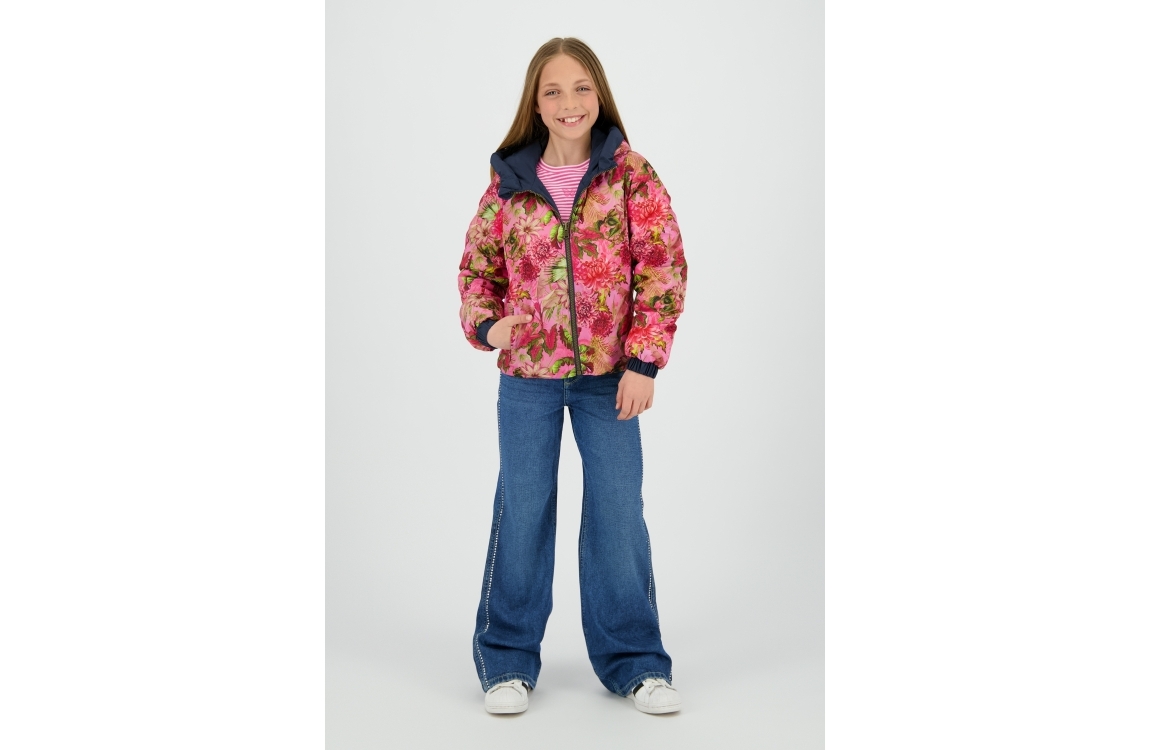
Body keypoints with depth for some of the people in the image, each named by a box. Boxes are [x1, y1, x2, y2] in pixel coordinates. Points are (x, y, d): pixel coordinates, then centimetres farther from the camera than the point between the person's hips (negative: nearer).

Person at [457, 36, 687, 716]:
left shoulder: (631, 176, -3)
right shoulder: (509, 183, 2)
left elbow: (664, 267, -5)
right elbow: (477, 265, 13)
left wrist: (643, 360, -10)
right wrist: (485, 325, -6)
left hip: (609, 373, -1)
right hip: (527, 375, 1)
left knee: (619, 512, 4)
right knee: (521, 512, 7)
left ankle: (635, 662, 19)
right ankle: (508, 660, 21)